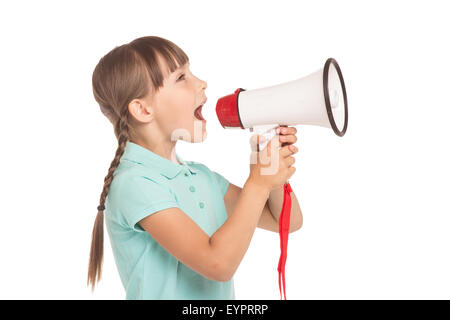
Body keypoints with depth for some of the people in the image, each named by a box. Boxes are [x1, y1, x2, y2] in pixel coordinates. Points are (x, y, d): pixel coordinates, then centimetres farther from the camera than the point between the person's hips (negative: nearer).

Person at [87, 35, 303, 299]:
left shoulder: (200, 176, 4)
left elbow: (288, 221, 9)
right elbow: (218, 263, -22)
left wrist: (275, 171, -7)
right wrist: (258, 183, -16)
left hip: (221, 295, 6)